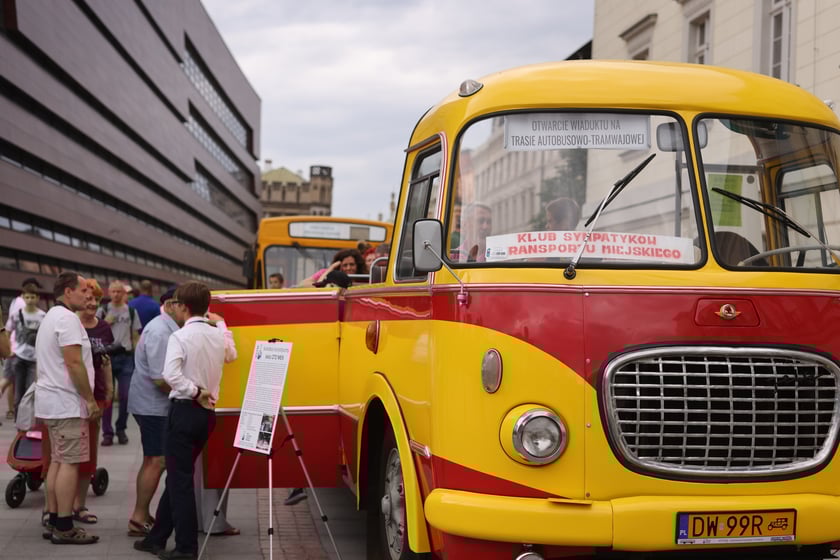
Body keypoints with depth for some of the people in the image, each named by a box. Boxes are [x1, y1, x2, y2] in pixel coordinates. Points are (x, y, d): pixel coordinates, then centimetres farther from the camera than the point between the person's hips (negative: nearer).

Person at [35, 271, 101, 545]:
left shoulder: (51, 317, 17)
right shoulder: (67, 318, -15)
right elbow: (74, 363, -22)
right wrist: (90, 399, -16)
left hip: (51, 400, 10)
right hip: (67, 402, -10)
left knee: (57, 461, 12)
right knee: (69, 463, -8)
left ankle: (53, 522, 14)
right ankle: (64, 528, -7)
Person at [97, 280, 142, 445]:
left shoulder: (131, 312, 8)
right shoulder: (102, 311, 4)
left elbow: (136, 336, 10)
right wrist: (105, 323, -11)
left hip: (126, 357, 1)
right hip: (107, 355, -1)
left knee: (126, 396, 2)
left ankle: (121, 429, 18)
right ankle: (107, 432, 7)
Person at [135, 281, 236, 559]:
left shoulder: (180, 336, -13)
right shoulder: (218, 335, 6)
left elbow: (171, 374, -26)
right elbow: (231, 355, 28)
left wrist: (195, 392, -15)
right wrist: (222, 324, 32)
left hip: (185, 410, -7)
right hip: (207, 411, 7)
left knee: (180, 479, 0)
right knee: (178, 475, 15)